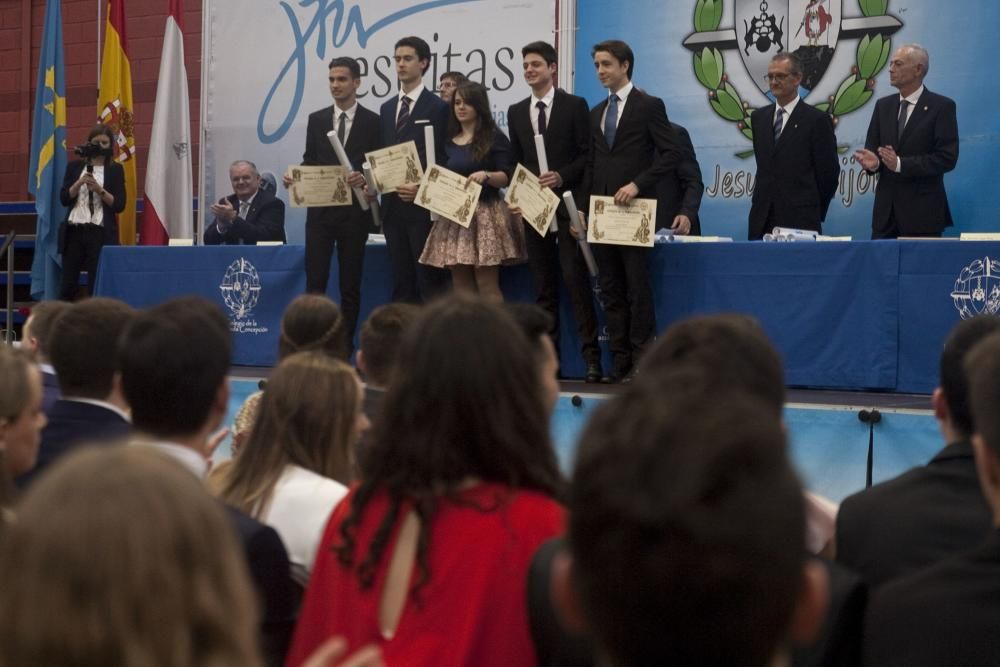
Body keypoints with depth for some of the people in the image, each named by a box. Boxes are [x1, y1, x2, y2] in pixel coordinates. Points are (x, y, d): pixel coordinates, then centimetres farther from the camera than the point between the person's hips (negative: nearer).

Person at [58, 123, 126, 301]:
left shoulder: (115, 170, 5)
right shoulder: (75, 166, 10)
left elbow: (120, 205, -1)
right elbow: (64, 199, 5)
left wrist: (99, 190, -14)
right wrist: (79, 183, -11)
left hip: (100, 233, -2)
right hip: (74, 231, 2)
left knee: (97, 284, -4)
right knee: (68, 283, 0)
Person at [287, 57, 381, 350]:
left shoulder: (372, 122, 0)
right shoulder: (316, 120, 9)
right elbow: (309, 162, 12)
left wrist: (365, 178, -21)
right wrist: (294, 178, -7)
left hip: (354, 211, -2)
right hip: (320, 209, 2)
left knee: (350, 283, 4)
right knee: (314, 281, -3)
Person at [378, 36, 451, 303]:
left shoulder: (437, 108, -4)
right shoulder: (387, 108, 16)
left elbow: (443, 159, -7)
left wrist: (422, 188, -18)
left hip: (422, 207, -6)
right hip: (393, 207, 6)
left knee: (430, 281, -5)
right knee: (401, 281, 9)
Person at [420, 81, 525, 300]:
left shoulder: (493, 138, 0)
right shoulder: (449, 142, 16)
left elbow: (507, 177, -5)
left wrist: (487, 175, -24)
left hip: (485, 214, -6)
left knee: (487, 285, -9)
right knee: (461, 286, 5)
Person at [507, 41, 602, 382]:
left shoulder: (574, 105, 1)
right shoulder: (516, 112, 14)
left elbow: (587, 155, -3)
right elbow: (516, 162, 15)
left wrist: (561, 177, -17)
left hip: (567, 206, -5)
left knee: (576, 280, -10)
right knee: (543, 287, 6)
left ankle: (591, 357, -9)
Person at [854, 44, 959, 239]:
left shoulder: (942, 106, -4)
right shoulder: (883, 105, 13)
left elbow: (947, 158, -12)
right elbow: (872, 148, 14)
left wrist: (900, 164, -21)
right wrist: (873, 161, -12)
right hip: (886, 210, 5)